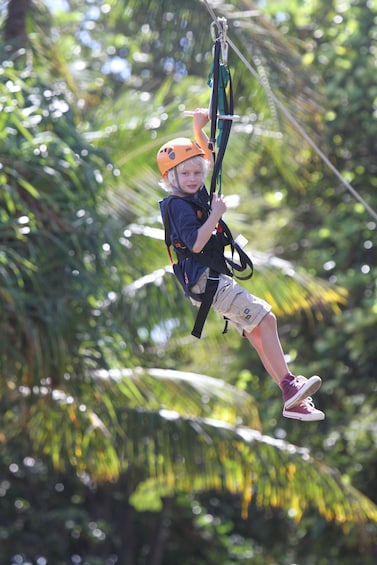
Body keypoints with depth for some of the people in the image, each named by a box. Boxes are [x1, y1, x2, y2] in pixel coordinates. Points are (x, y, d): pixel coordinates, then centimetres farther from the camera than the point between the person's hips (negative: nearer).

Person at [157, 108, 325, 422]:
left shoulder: (196, 193, 13)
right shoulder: (179, 205, -12)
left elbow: (208, 157, 26)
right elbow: (196, 243, -24)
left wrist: (199, 129, 13)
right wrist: (216, 213, -19)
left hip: (216, 278, 10)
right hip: (206, 278, -10)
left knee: (257, 332, 4)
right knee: (265, 318, -19)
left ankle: (294, 401, 2)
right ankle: (290, 386, -22)